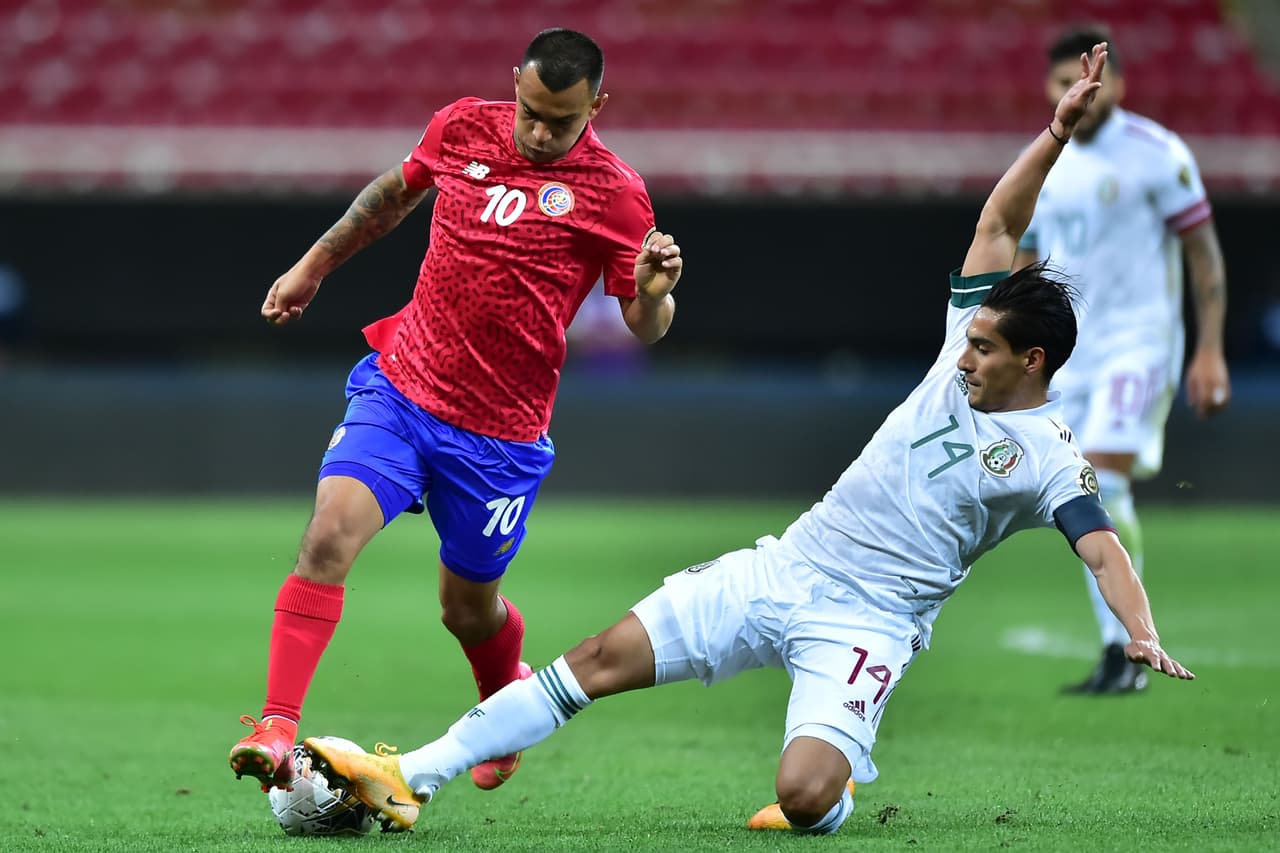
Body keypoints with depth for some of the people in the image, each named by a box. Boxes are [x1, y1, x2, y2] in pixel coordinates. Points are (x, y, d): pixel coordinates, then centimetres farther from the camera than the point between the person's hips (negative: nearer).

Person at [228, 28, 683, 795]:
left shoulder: (613, 192, -9)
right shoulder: (464, 127, 1)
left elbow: (646, 327, -3)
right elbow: (397, 191, 22)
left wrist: (654, 292, -26)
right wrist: (315, 264, 27)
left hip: (498, 432, -2)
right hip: (399, 386, 2)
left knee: (468, 607, 11)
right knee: (330, 535, -20)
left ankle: (510, 698, 46)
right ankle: (278, 731, -21)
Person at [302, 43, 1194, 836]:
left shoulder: (1049, 460, -8)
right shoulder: (966, 358, 9)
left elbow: (1104, 550, -20)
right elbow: (996, 228, 12)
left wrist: (1144, 635, -39)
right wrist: (1057, 135, 4)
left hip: (864, 623, -6)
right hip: (782, 568, 6)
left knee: (804, 797, -28)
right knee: (607, 656, -6)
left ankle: (844, 775, 11)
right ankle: (411, 778, -5)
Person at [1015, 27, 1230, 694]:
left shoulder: (1157, 154, -7)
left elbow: (1203, 252, -4)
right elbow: (1023, 264, 19)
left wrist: (1210, 351, -10)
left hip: (1139, 343, -6)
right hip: (1068, 351, 6)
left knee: (1101, 484, -20)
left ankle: (1126, 651, -16)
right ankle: (1119, 657, 12)